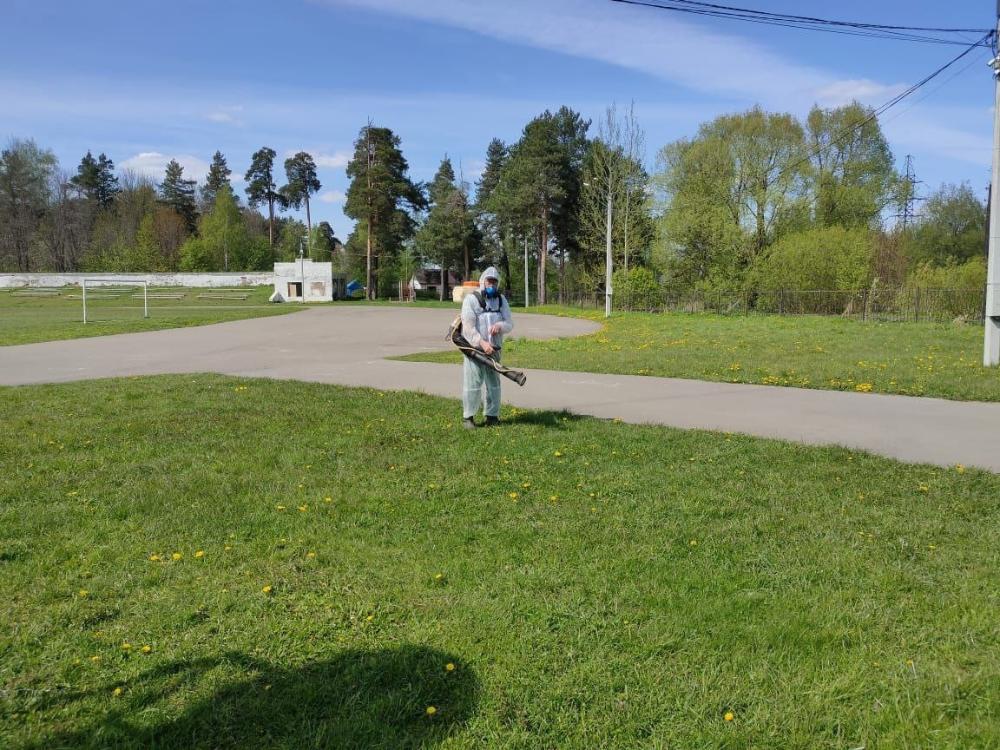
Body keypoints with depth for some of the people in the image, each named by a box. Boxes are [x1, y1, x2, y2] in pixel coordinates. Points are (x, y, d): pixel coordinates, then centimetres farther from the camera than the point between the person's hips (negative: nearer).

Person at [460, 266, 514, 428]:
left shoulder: (501, 300, 9)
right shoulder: (471, 299, -6)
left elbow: (509, 324, 4)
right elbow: (468, 327, -13)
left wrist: (500, 325, -19)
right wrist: (482, 343, -23)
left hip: (494, 350, 5)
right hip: (474, 349, -5)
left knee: (494, 384, 9)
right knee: (472, 384, -4)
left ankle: (492, 415, 19)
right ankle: (468, 417, 6)